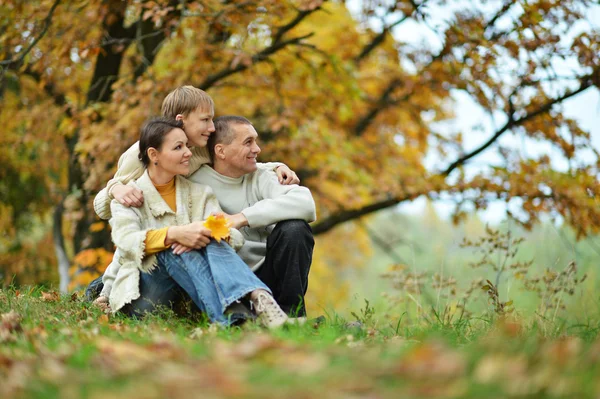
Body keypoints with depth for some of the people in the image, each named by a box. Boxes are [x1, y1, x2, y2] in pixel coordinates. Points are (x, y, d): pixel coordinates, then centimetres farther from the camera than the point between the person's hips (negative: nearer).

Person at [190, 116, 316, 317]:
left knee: (294, 229, -23)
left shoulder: (260, 178, 0)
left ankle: (291, 313, -12)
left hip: (266, 276, 2)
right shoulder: (193, 181, -3)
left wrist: (243, 217, -27)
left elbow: (305, 202, -19)